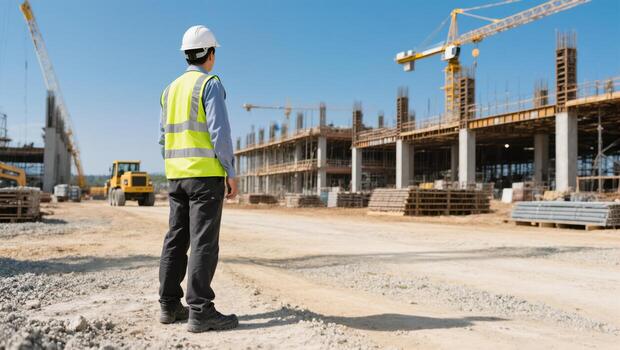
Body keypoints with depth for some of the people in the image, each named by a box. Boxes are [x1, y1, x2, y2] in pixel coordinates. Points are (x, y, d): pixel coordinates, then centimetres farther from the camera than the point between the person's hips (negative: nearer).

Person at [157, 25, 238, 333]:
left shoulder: (172, 89, 16)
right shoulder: (211, 84, -7)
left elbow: (165, 137, 17)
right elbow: (219, 131, -16)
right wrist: (231, 174, -12)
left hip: (177, 174, 8)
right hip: (206, 173, -8)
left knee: (176, 239, 9)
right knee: (204, 242, -8)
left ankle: (170, 305, 12)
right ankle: (200, 311, -8)